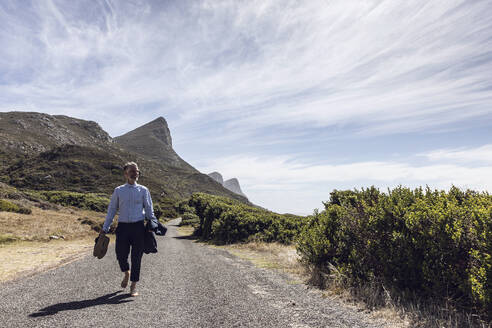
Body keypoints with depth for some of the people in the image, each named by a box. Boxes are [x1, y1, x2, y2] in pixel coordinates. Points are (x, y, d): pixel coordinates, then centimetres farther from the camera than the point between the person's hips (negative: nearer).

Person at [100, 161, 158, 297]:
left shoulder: (143, 190, 6)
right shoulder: (118, 190, 9)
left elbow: (149, 210, 9)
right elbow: (111, 210, 12)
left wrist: (153, 225, 0)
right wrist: (105, 228, 9)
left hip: (138, 226, -1)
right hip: (123, 226, 1)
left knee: (136, 256, 3)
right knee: (121, 255, 2)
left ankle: (133, 286, 18)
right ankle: (126, 272, 37)